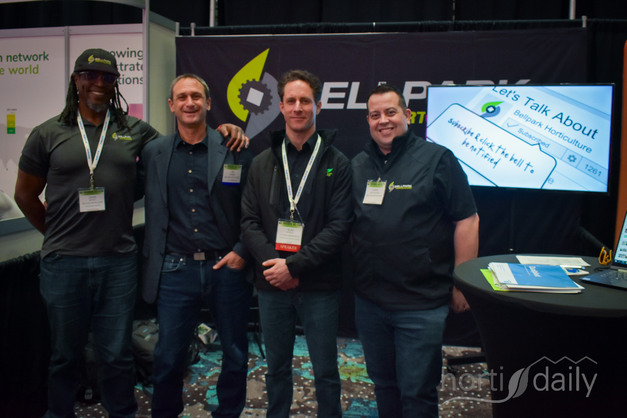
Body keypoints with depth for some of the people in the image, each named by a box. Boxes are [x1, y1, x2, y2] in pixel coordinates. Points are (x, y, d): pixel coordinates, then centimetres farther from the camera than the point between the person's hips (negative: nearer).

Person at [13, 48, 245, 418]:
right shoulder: (48, 134, 3)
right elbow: (26, 194, 11)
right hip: (64, 263, 0)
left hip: (118, 262, 1)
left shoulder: (135, 131, 6)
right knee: (66, 354, 15)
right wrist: (58, 234, 11)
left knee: (118, 355, 11)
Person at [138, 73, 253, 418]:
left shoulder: (234, 149, -1)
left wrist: (242, 251, -8)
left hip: (227, 267, 0)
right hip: (175, 270, 1)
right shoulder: (152, 153, 5)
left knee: (235, 356, 13)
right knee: (168, 358, 10)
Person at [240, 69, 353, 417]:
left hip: (319, 287, -3)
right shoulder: (262, 163, 7)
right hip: (272, 284, 3)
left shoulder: (337, 164, -3)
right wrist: (272, 263, -11)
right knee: (276, 368, 17)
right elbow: (249, 221, 4)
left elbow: (339, 226, -10)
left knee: (325, 371, 9)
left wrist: (294, 265, -16)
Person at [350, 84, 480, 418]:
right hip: (369, 299, 5)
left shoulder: (437, 159, -7)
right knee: (382, 383, 20)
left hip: (422, 304, -5)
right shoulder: (357, 166, 9)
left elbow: (467, 220, -7)